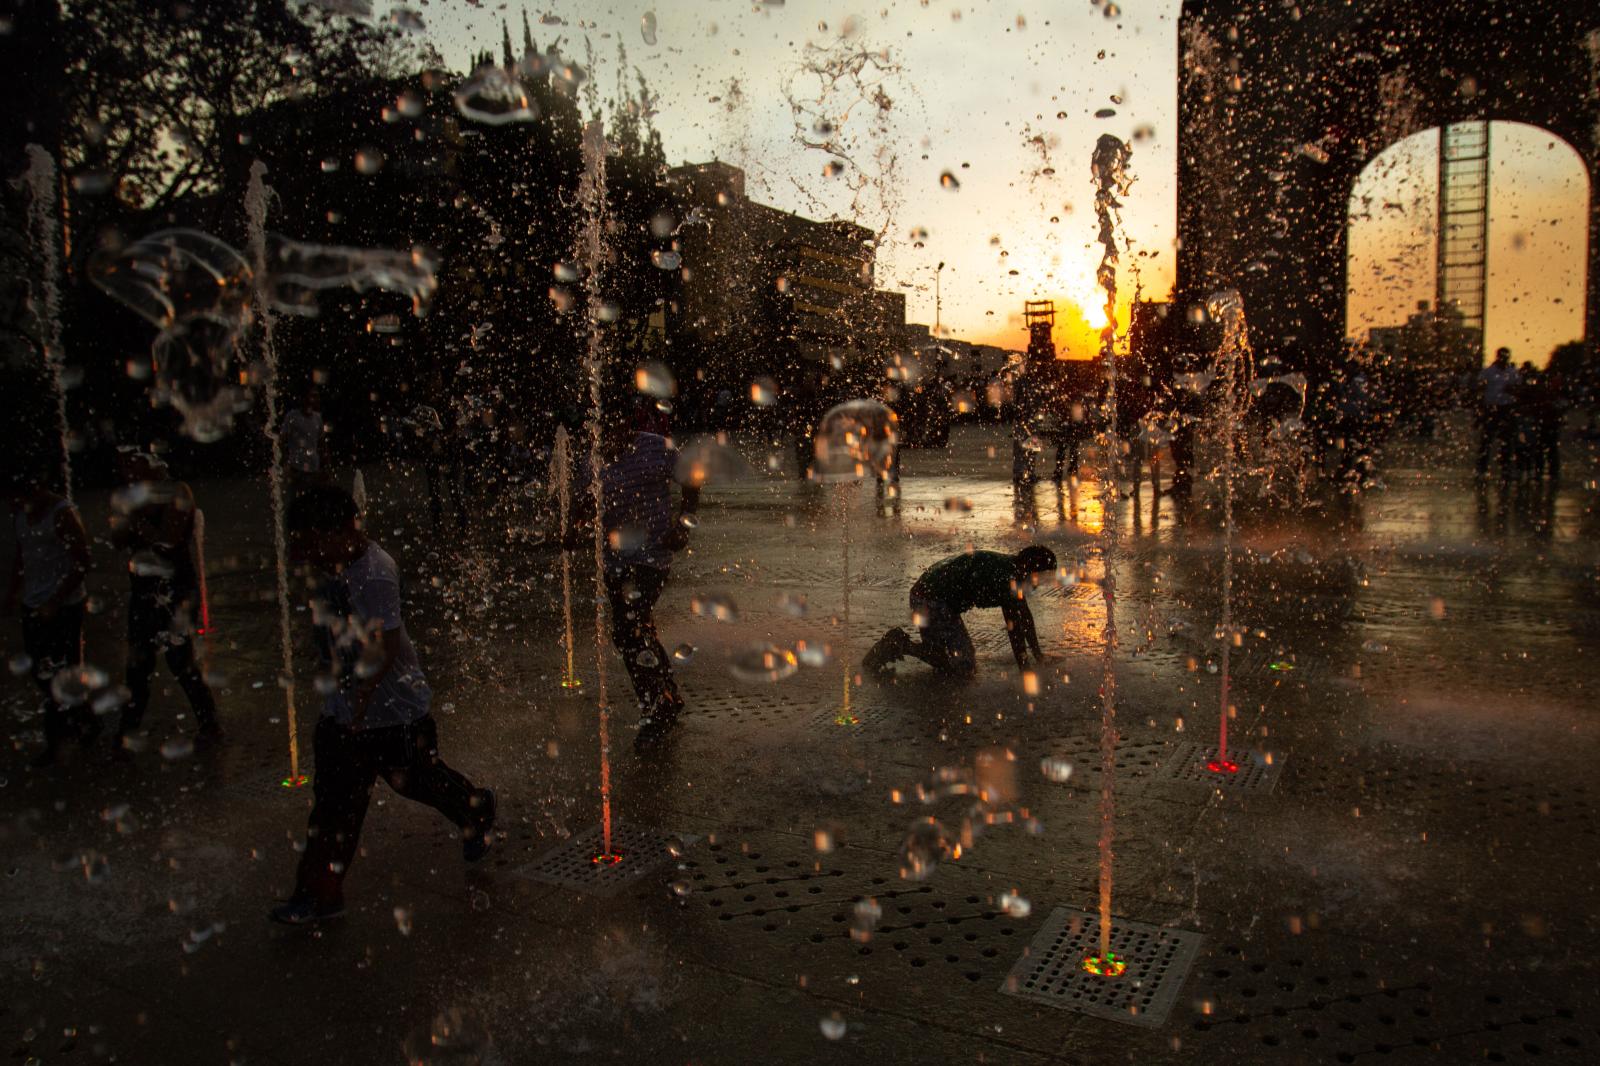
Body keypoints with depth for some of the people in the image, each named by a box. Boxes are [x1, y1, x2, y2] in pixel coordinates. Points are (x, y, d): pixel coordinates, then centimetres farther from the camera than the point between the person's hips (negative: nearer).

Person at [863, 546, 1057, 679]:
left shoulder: (1011, 568, 15)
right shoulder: (1006, 575, -17)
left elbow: (1023, 613, 26)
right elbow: (1013, 624, -17)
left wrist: (1037, 651, 33)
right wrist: (1024, 667, -11)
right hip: (932, 603, -11)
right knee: (963, 668, -11)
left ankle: (897, 644, 12)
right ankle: (901, 645, -12)